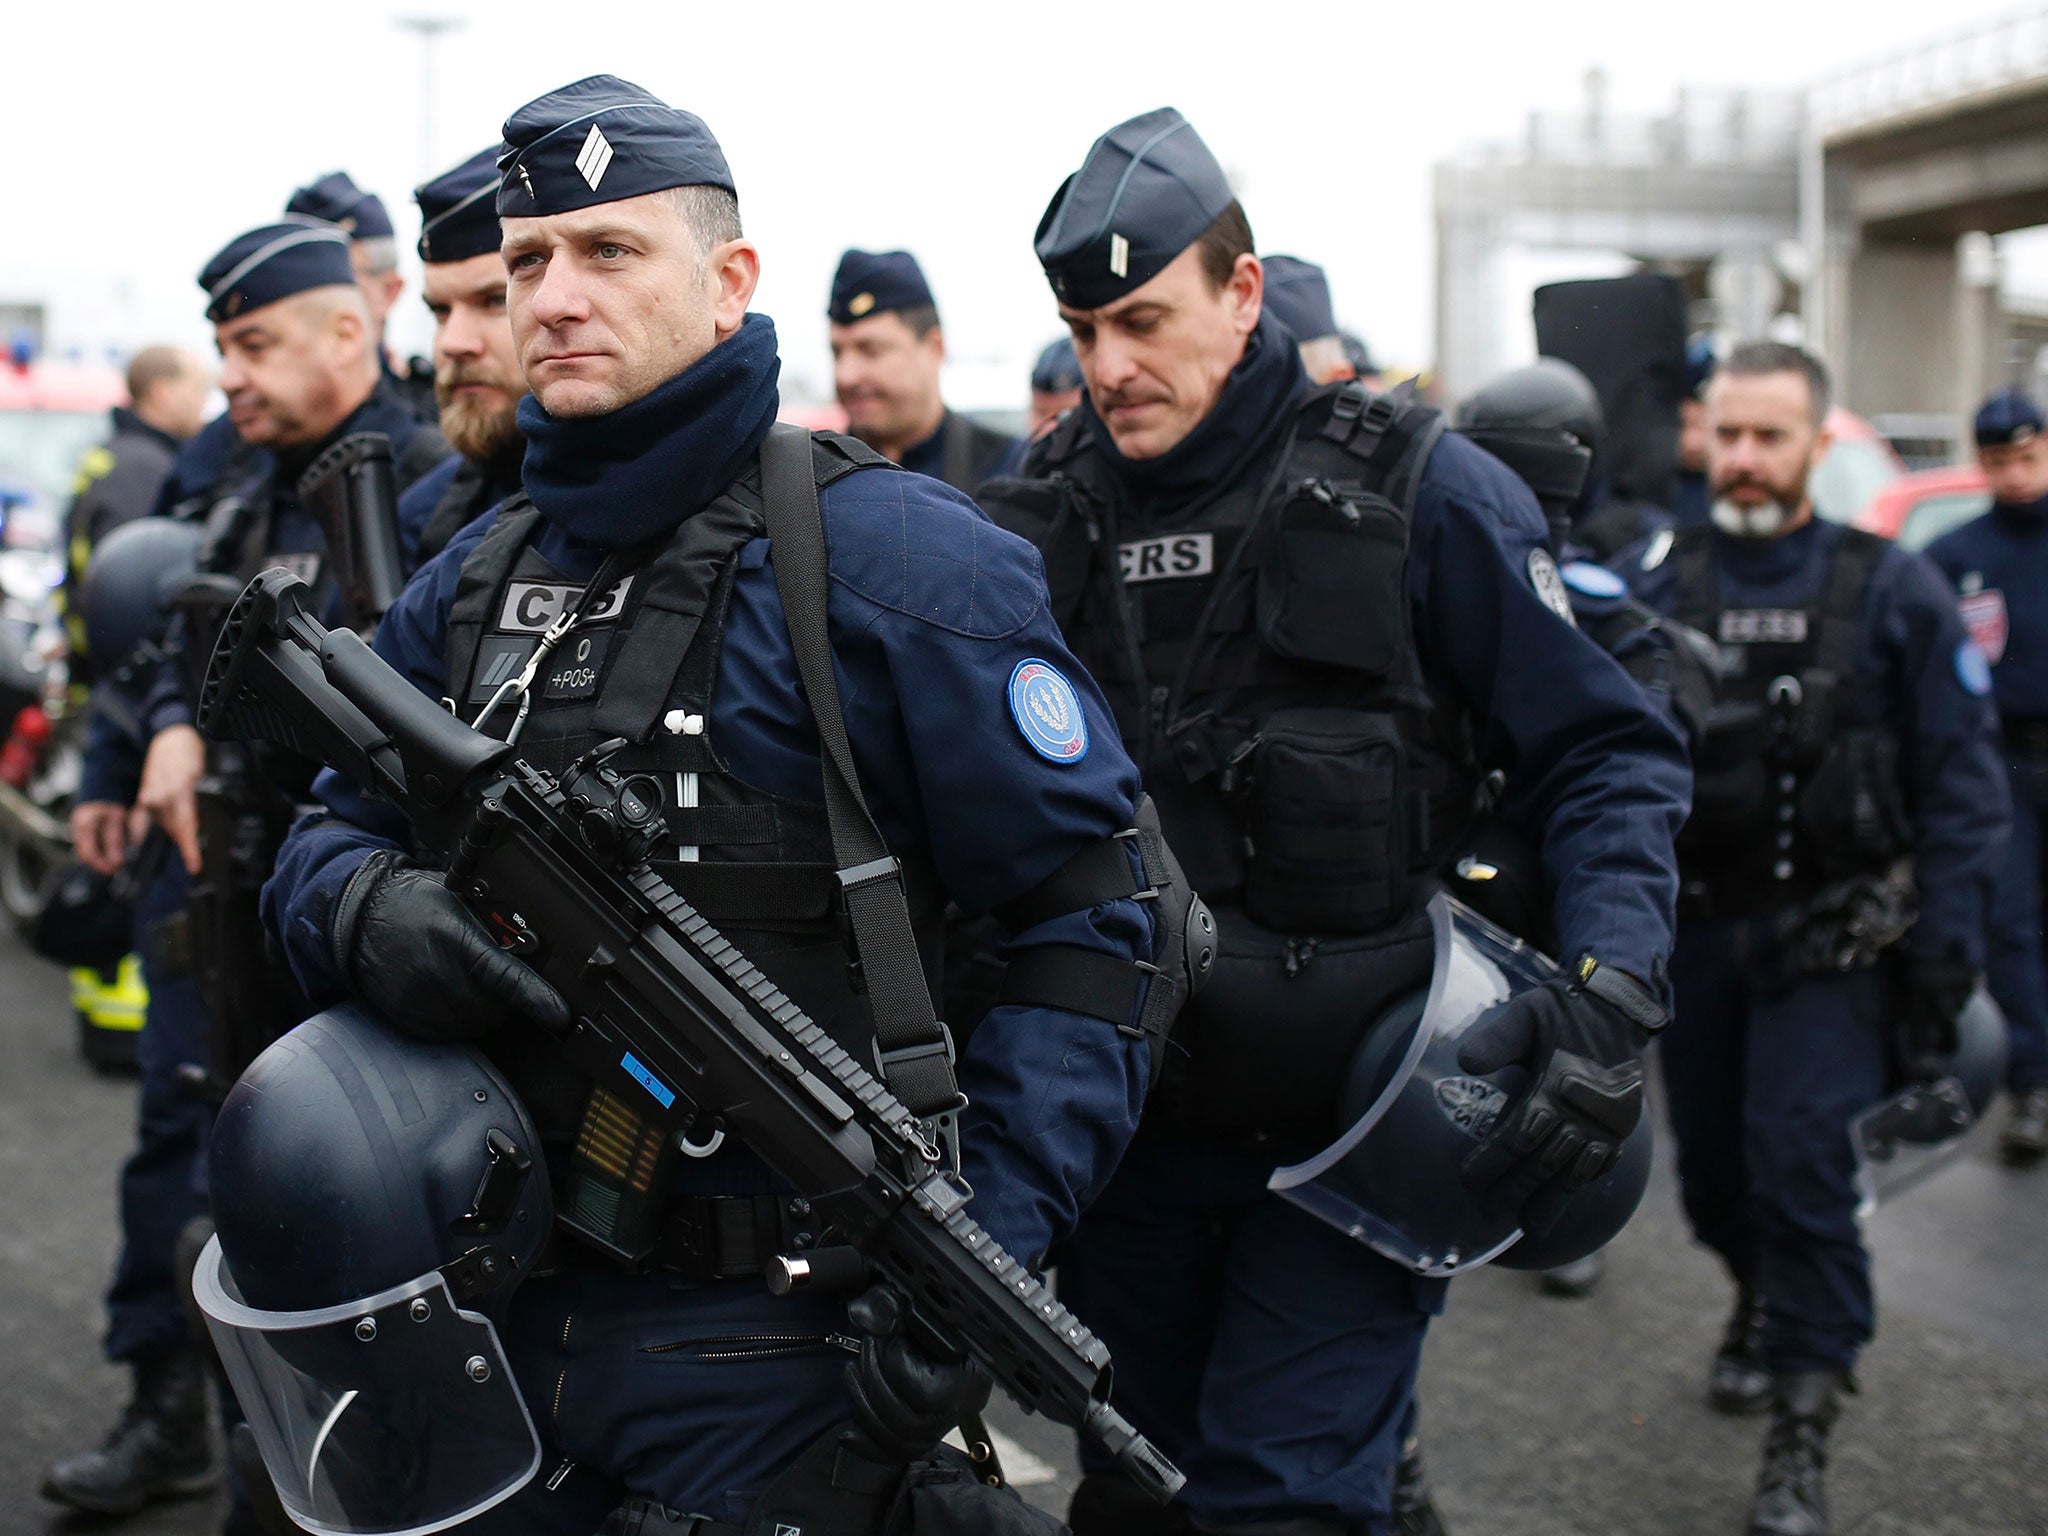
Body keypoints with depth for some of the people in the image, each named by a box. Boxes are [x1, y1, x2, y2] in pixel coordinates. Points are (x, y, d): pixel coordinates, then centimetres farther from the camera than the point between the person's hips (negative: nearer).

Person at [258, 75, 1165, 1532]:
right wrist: (366, 908, -10)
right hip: (509, 1305, 6)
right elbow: (335, 828, 15)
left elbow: (1093, 912, -13)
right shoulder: (474, 579, 10)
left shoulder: (890, 557, -11)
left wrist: (988, 1243, -22)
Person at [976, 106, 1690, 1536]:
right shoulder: (1040, 517, 3)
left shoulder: (1419, 495, -8)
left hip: (1344, 1124, -4)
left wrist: (1615, 998, -19)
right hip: (1123, 1119, 5)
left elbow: (1609, 758, -4)